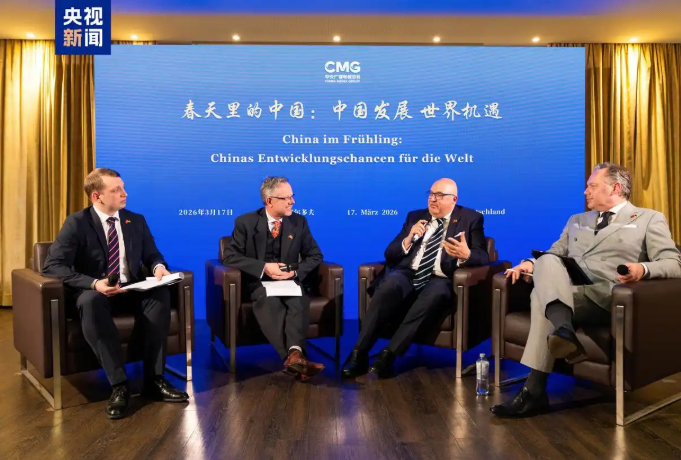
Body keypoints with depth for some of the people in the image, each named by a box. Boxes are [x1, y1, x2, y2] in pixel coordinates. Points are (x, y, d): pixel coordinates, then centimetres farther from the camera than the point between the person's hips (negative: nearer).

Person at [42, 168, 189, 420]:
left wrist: (158, 266, -15)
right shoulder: (76, 223, -7)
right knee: (91, 301, -40)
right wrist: (94, 283, -31)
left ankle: (154, 378, -26)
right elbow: (53, 266, -16)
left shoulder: (136, 220, 8)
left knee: (161, 293, -29)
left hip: (132, 291, 4)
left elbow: (152, 255, 12)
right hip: (94, 292, -3)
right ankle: (119, 384, -35)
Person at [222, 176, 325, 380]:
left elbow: (315, 256, 10)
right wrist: (264, 267, -19)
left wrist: (296, 271, -12)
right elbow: (229, 257, -6)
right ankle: (294, 356, -46)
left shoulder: (299, 222, 8)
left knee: (300, 300, -34)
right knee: (271, 302, -37)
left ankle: (295, 354, -50)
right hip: (258, 283, -2)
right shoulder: (246, 222, 0)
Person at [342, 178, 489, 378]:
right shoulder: (415, 216, 19)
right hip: (408, 275, 2)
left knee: (435, 294, -38)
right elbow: (390, 255, 14)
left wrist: (466, 255, -25)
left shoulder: (471, 219, 11)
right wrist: (408, 239, -7)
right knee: (389, 285, -33)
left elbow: (483, 257, -1)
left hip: (440, 280, -2)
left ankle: (389, 354, -34)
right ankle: (359, 353, -29)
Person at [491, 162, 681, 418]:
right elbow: (554, 254, 27)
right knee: (547, 261, -31)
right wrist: (531, 263, 2)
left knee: (542, 294, -33)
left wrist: (644, 269, -21)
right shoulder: (576, 221, 31)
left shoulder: (649, 219, 15)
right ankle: (564, 332, -50)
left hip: (606, 297, -4)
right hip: (563, 294, 5)